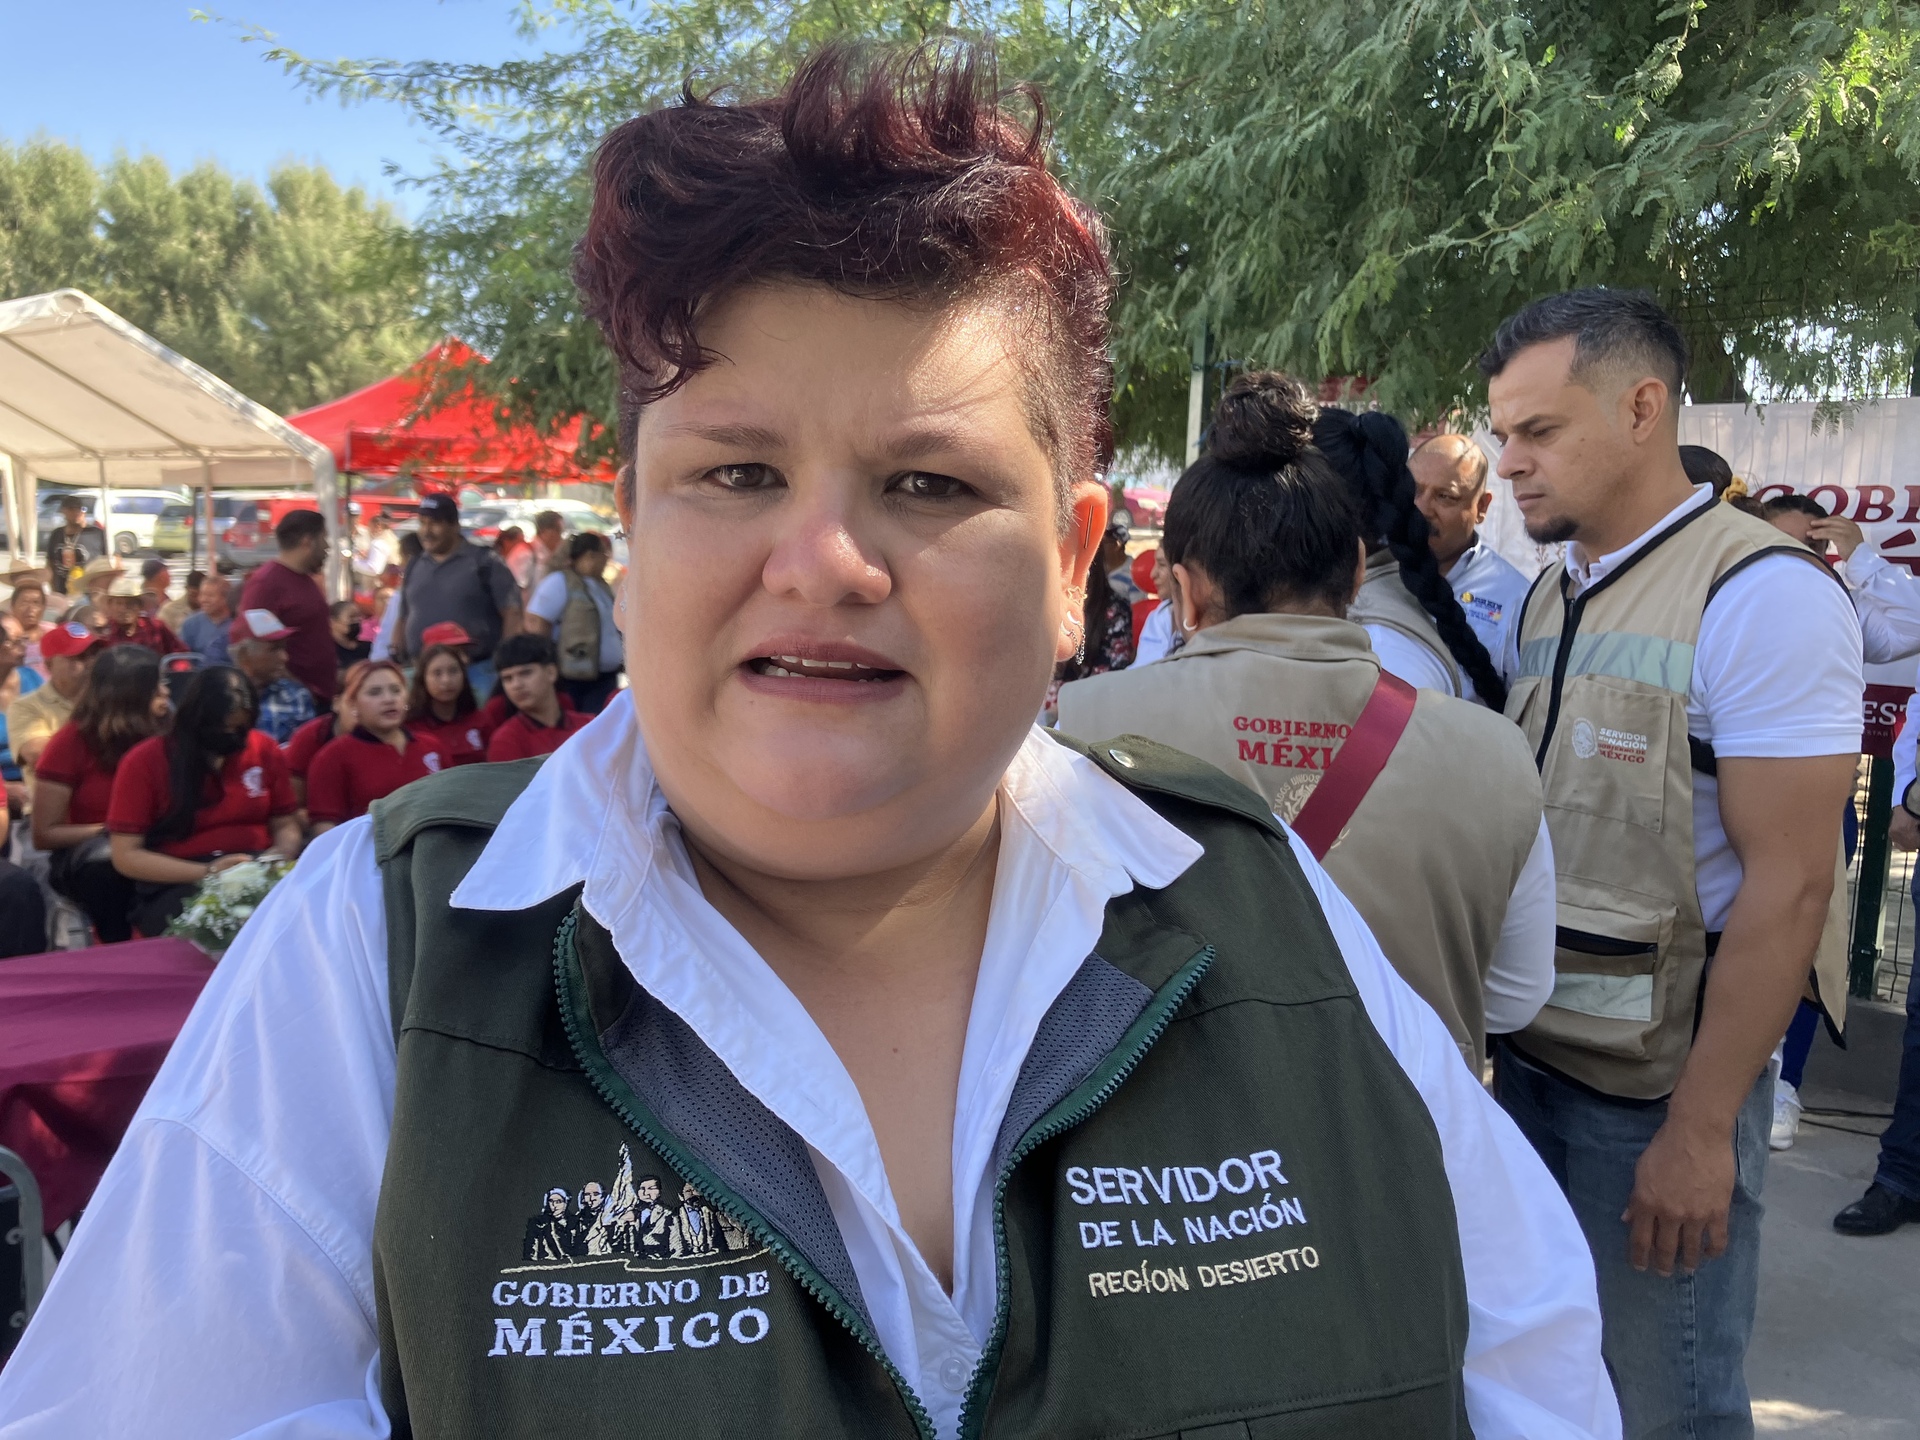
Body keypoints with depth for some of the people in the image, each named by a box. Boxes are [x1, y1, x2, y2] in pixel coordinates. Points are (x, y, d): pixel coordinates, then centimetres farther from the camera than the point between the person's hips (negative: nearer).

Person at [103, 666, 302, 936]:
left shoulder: (264, 749, 8)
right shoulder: (144, 761, -1)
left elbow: (285, 826, 17)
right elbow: (126, 856, -4)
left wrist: (279, 855, -8)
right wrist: (207, 872, -16)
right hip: (177, 885, -3)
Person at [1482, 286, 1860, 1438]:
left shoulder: (1760, 595, -15)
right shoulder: (1551, 592, 8)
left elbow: (1788, 886, -18)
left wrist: (1699, 1131, -18)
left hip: (1665, 1086, -6)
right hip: (1533, 1057, 7)